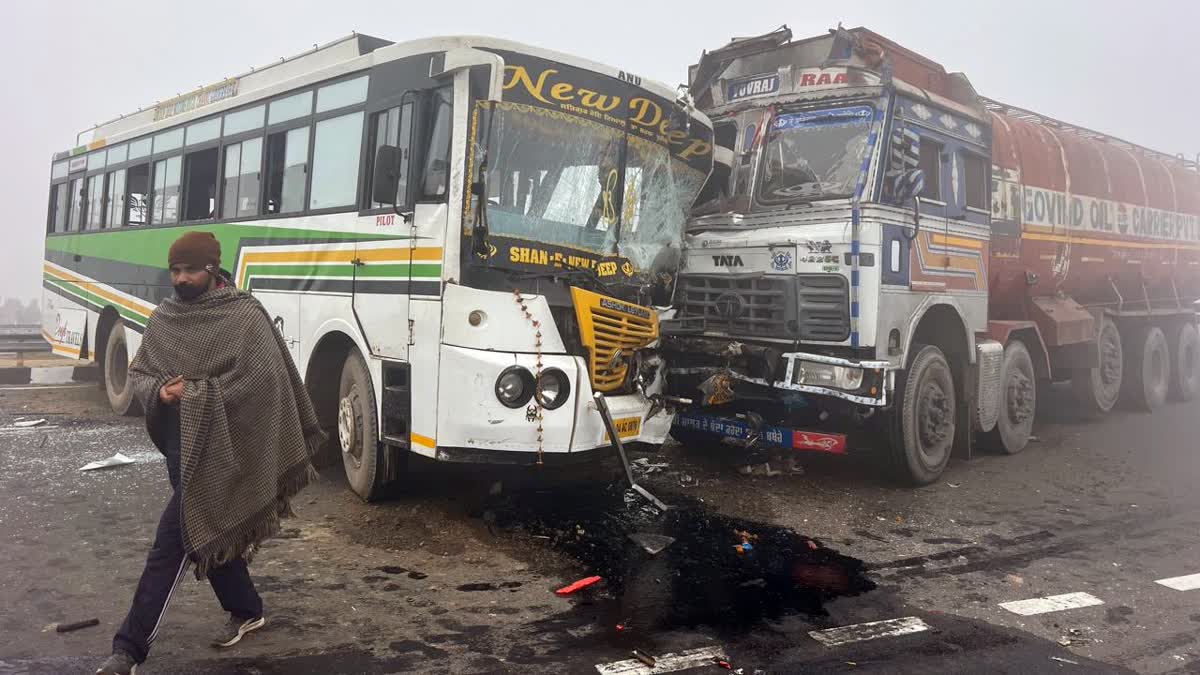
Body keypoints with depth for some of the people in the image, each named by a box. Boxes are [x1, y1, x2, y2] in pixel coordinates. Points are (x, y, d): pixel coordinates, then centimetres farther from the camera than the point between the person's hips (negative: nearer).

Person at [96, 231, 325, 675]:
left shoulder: (244, 315, -10)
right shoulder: (164, 318, 8)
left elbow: (266, 379, -18)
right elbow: (137, 373, 12)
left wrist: (195, 395, -18)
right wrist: (159, 390, -12)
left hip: (216, 446, -7)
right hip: (178, 442, 7)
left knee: (175, 539, -8)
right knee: (207, 532, 17)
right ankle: (246, 611, 36)